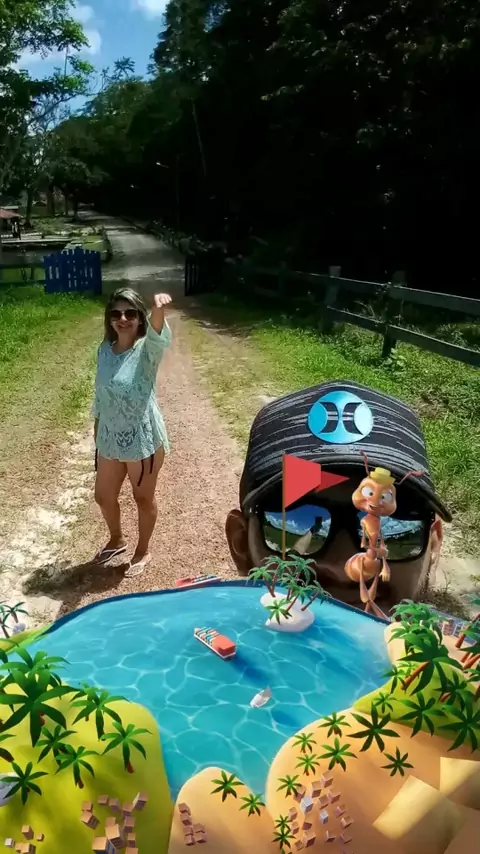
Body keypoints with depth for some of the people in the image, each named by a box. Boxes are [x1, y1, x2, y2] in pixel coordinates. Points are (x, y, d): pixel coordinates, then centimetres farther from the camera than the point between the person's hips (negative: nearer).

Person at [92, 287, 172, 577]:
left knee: (144, 498, 13)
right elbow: (101, 393, 11)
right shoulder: (105, 350, 0)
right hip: (110, 441, 6)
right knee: (103, 496, 19)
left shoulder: (147, 349, -16)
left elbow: (159, 334, -41)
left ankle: (143, 551, 38)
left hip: (144, 441, -5)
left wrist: (159, 310, -64)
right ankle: (117, 541, 48)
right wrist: (97, 432, 16)